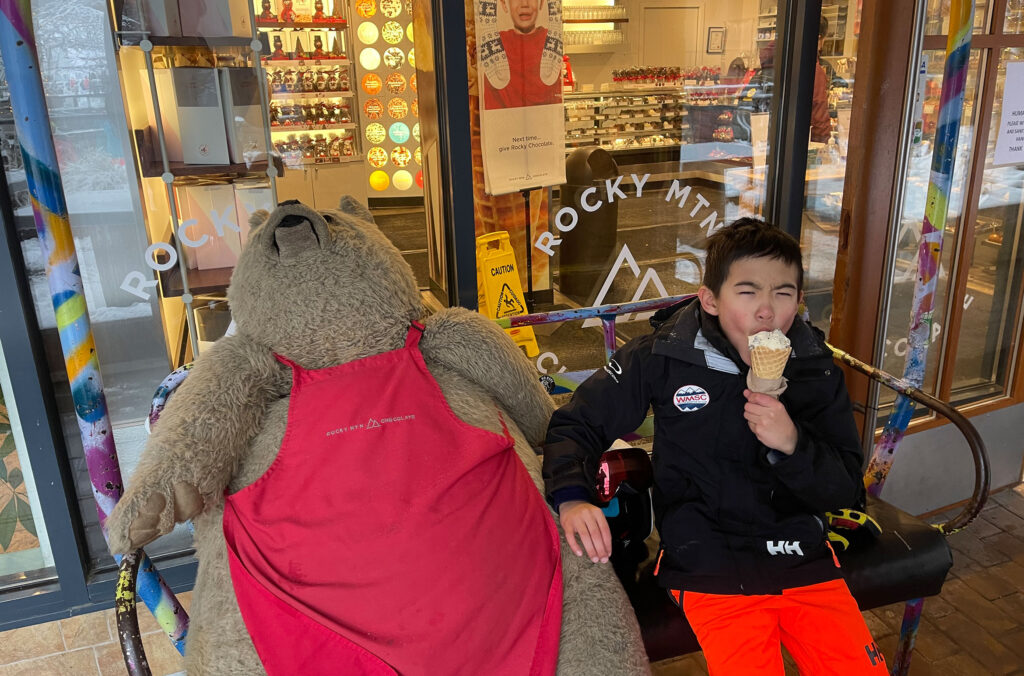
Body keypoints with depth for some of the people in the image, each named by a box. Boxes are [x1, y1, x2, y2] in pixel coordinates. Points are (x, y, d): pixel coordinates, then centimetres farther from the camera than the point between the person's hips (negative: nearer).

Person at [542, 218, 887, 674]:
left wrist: (793, 445, -20)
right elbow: (576, 426, -3)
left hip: (802, 558, 3)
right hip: (709, 566, -3)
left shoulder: (816, 369, -1)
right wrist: (572, 497, -22)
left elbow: (847, 489, 1)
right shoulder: (663, 358, -9)